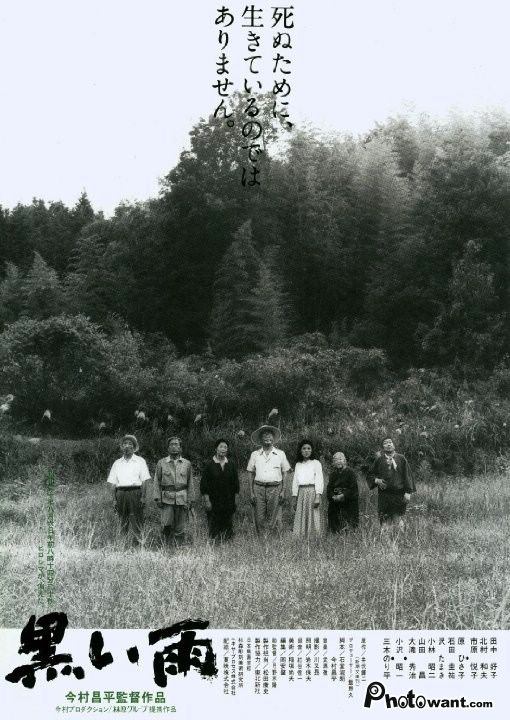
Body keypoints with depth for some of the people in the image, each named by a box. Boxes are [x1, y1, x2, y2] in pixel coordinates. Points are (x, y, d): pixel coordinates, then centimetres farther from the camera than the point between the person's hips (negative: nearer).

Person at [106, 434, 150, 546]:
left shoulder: (140, 461, 8)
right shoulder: (117, 463, 16)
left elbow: (144, 481, 2)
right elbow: (113, 483, 13)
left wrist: (143, 496, -8)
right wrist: (114, 499, 3)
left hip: (135, 492, -3)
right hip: (121, 493, 3)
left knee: (136, 521, -6)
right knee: (123, 522, 4)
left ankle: (137, 543, -6)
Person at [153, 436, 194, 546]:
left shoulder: (187, 463, 8)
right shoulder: (161, 463, 6)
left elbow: (190, 483, 11)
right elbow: (157, 481, 6)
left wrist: (190, 500, 5)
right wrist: (157, 498, -3)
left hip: (182, 499, 1)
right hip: (167, 498, -1)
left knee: (180, 528, 1)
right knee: (167, 525, -9)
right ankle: (167, 547, 8)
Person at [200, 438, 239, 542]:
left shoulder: (231, 465, 7)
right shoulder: (210, 465, -2)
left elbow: (236, 483, 12)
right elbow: (203, 484, -3)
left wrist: (235, 499, 6)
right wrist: (206, 501, -8)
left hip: (229, 501, 3)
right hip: (214, 502, -3)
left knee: (227, 527, 4)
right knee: (214, 529, -1)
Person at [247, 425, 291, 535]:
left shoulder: (280, 454, 8)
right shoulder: (255, 455, 10)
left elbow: (285, 474, 9)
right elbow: (251, 474, 11)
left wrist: (283, 491, 0)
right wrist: (251, 492, 3)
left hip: (275, 489, -1)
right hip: (259, 488, 1)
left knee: (274, 519, -4)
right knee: (259, 518, -1)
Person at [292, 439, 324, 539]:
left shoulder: (316, 463, 4)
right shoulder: (298, 465, 16)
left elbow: (319, 480, -3)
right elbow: (295, 481, 16)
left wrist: (318, 497, -13)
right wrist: (294, 499, 11)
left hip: (312, 492, -4)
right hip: (301, 493, 4)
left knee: (312, 519, -6)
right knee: (300, 520, 0)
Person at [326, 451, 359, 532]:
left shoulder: (350, 472, -1)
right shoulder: (333, 474, 13)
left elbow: (353, 488, -8)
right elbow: (329, 489, 9)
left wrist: (343, 496, -16)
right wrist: (333, 497, -10)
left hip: (349, 503, -4)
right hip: (335, 504, 4)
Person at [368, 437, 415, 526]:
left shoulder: (401, 459, 6)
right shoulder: (379, 460, 9)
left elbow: (407, 475, 3)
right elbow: (370, 475, 15)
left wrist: (408, 492, -5)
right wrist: (376, 480, -7)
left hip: (399, 495, -1)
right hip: (384, 495, 1)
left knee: (398, 521, -4)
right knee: (385, 522, -2)